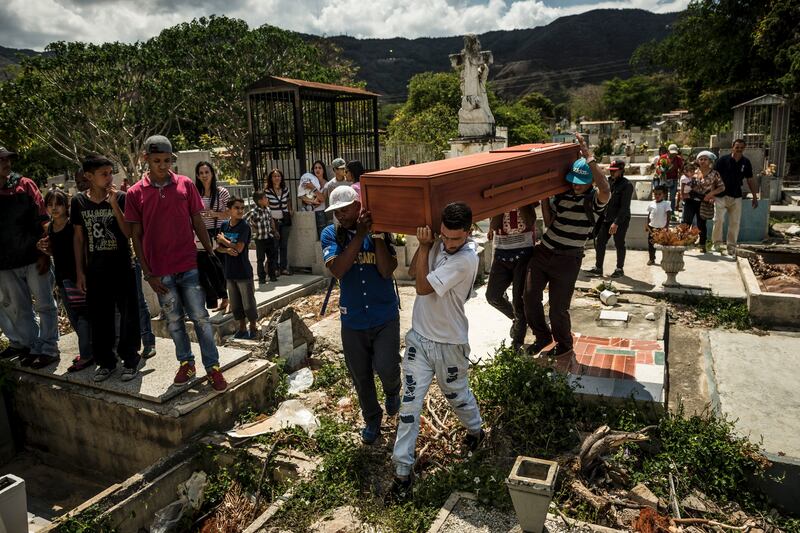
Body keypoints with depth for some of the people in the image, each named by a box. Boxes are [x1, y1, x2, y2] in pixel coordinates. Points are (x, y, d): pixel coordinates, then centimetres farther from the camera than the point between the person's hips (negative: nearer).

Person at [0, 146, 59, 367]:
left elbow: (41, 220, -4)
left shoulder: (24, 185, -2)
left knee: (44, 305, 3)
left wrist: (43, 253, -10)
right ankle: (29, 345, 25)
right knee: (19, 310, 11)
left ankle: (48, 349, 12)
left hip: (33, 258, -2)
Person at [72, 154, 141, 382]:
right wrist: (79, 272, 6)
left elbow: (129, 233, -12)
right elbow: (78, 238, 7)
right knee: (99, 318, 9)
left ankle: (130, 359, 16)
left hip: (122, 267, -2)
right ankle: (105, 361, 24)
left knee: (128, 315, 2)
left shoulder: (120, 197, -7)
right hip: (95, 270, 2)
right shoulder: (79, 202, 1)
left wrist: (114, 204, -20)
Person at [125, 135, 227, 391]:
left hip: (189, 265, 0)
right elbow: (136, 236, 1)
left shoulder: (185, 184, 1)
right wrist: (148, 273, -2)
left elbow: (198, 222, 7)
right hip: (160, 271, 1)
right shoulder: (135, 193, 0)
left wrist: (211, 253, 4)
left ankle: (213, 367, 10)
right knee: (174, 320, 11)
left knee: (200, 317, 2)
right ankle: (185, 363, 27)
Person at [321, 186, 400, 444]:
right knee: (360, 377, 13)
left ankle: (392, 391, 23)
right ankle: (372, 419, 40)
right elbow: (337, 269, -21)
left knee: (386, 368, -15)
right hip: (352, 319, 2)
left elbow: (387, 271, -17)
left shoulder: (381, 231, -6)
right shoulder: (331, 234, -4)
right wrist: (360, 234, -25)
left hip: (385, 317, -2)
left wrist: (377, 233, -22)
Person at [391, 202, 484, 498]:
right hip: (419, 337, 5)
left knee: (457, 395, 20)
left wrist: (425, 245, -19)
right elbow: (413, 272, 3)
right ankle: (402, 469, 12)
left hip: (449, 343, -5)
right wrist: (425, 244, -9)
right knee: (410, 402, 2)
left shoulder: (465, 259, -26)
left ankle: (475, 429, 53)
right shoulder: (440, 243, -3)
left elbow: (423, 287, -25)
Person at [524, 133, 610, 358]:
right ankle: (543, 336, 27)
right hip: (543, 252, 5)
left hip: (567, 261, -5)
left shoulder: (595, 200, -10)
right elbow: (549, 222, 8)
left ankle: (564, 345, 30)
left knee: (558, 308, 3)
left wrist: (588, 156, -34)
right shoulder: (562, 194, 5)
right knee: (530, 297, 3)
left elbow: (605, 189, -35)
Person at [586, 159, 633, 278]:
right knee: (599, 242, 3)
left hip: (620, 220, -6)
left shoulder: (627, 185, -11)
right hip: (606, 219, 6)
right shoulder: (609, 181, 10)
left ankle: (620, 269, 18)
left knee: (619, 244, 5)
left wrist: (616, 223, -22)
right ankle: (598, 267, 12)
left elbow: (624, 207, -16)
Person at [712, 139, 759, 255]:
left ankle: (731, 246, 14)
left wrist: (755, 197, 10)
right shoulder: (723, 160, -6)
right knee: (718, 220, -10)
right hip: (721, 196, -3)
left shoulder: (746, 162, 4)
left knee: (735, 222, 5)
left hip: (736, 197, 3)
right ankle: (717, 243, 4)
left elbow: (750, 180, 11)